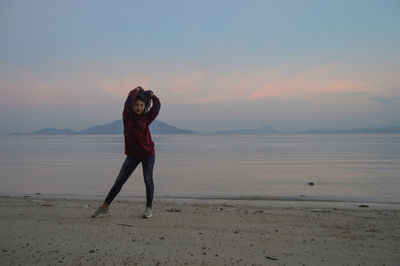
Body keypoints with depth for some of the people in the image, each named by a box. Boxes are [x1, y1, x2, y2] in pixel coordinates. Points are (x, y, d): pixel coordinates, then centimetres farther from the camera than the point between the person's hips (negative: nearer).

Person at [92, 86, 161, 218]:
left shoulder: (146, 118, 1)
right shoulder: (127, 116, -1)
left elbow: (157, 104, -5)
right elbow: (129, 99, -14)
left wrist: (149, 94, 8)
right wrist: (137, 90, 3)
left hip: (148, 154, 0)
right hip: (132, 155, 0)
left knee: (148, 180, 7)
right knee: (119, 181, 3)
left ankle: (148, 208, 23)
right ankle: (105, 208, 12)